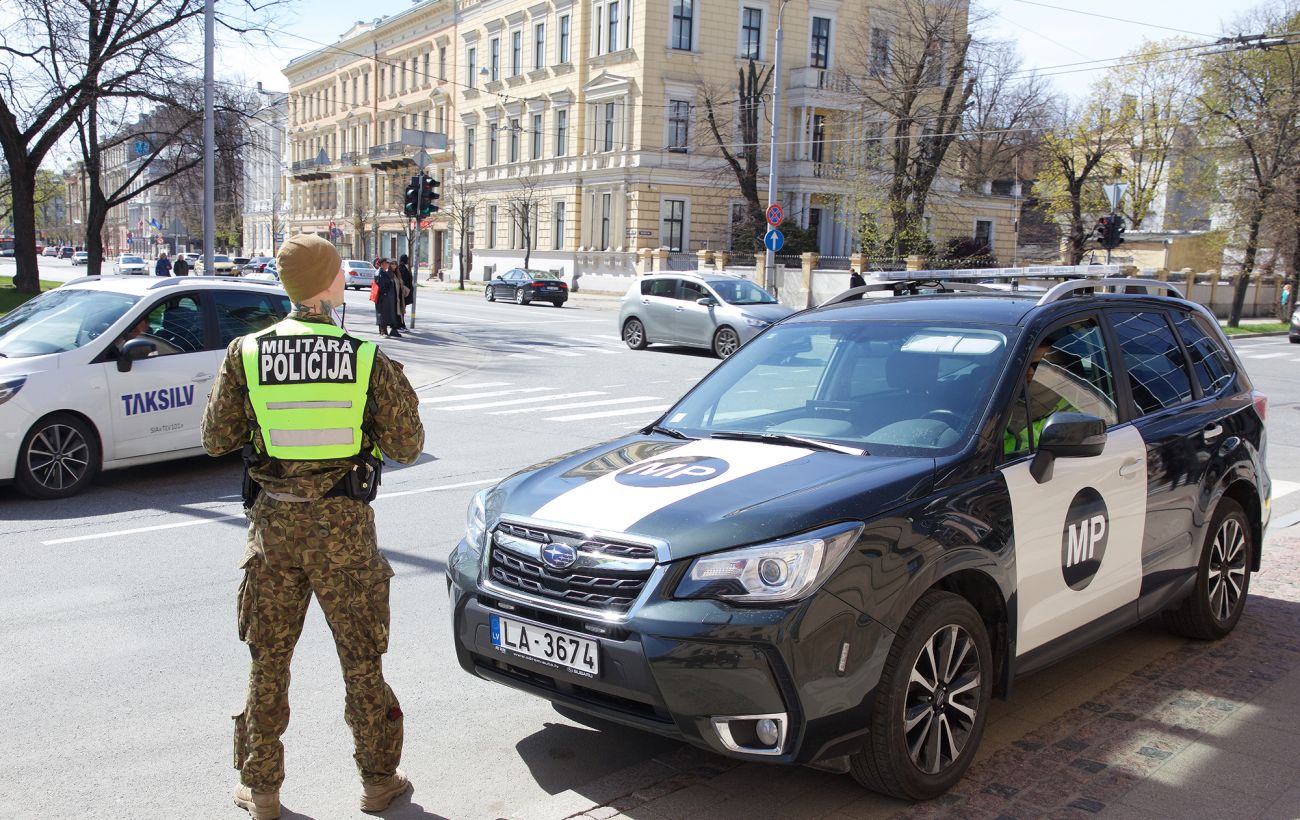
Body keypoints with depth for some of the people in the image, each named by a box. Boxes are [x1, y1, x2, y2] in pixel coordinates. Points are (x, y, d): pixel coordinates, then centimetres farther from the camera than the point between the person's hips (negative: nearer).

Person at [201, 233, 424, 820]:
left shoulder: (246, 354, -4)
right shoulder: (369, 359, -8)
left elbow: (215, 439, 3)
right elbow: (406, 447, -4)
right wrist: (399, 392, 12)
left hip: (275, 524, 1)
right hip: (344, 527, -1)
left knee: (268, 660, 16)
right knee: (361, 658, 14)